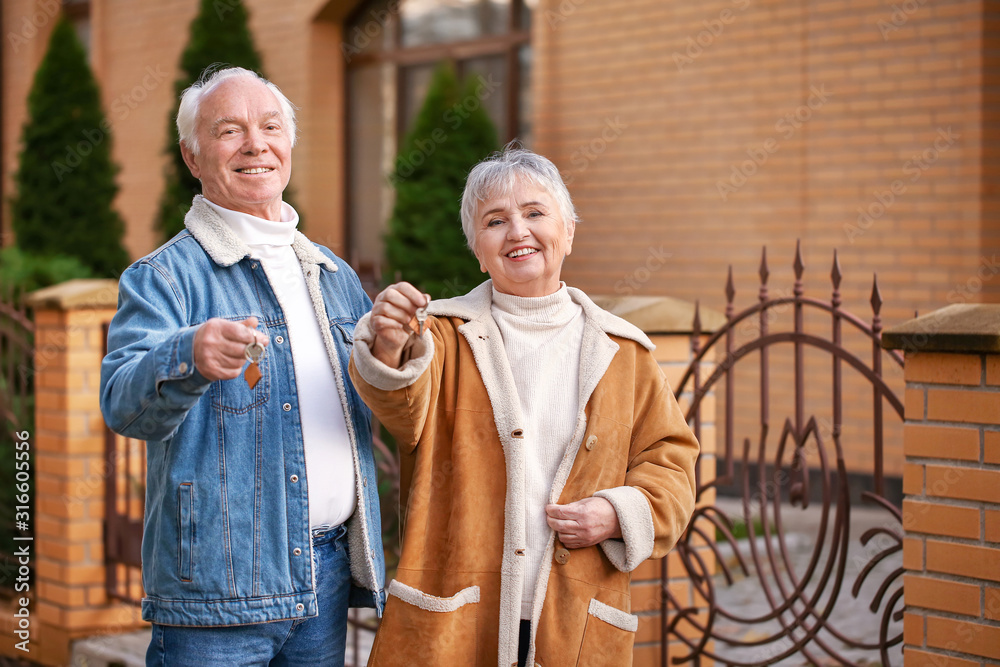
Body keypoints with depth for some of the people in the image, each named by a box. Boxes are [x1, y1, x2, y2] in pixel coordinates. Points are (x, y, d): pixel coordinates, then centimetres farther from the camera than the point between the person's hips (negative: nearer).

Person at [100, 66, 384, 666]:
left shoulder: (335, 276, 15)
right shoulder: (166, 276, -5)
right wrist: (189, 359, -42)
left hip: (328, 580, 6)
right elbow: (123, 402, -21)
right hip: (217, 587, -6)